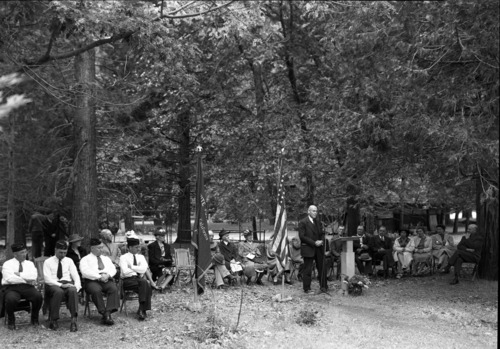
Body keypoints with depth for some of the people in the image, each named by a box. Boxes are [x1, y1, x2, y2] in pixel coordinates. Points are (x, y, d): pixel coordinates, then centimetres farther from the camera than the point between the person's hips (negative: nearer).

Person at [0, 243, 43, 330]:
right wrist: (26, 280, -10)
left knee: (38, 296, -28)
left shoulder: (29, 263, 15)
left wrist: (19, 274, -11)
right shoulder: (7, 264, 4)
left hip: (27, 287, 3)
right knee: (11, 299, -37)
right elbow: (10, 278, -13)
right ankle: (11, 321, -8)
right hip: (11, 288, -3)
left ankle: (34, 319, -2)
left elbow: (34, 276, -3)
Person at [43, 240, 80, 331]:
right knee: (58, 291, -39)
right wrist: (60, 285, -19)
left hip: (67, 284, 2)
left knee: (73, 291, -34)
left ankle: (73, 320, -41)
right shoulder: (48, 262, 8)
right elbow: (47, 279, -5)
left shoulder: (69, 261, 18)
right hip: (53, 285, -2)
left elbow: (76, 276, 10)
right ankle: (53, 320, -30)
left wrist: (76, 286, -12)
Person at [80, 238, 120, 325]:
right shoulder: (85, 259, 12)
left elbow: (113, 269, 14)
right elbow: (85, 272, -6)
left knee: (114, 288, -30)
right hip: (92, 281, -3)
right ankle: (104, 313, -32)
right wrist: (99, 277, -16)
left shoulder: (106, 258, 28)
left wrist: (108, 275, -10)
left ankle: (108, 312, -36)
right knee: (96, 290, -38)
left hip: (107, 280, 4)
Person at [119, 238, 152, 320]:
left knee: (145, 282, -31)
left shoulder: (141, 257, 17)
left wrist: (131, 267, -9)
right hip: (128, 280, -4)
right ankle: (142, 310, -26)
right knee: (144, 283, -31)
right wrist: (138, 271, -4)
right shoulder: (123, 257, 3)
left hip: (139, 279, 4)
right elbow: (125, 272, -13)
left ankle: (142, 310, -27)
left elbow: (144, 269, -3)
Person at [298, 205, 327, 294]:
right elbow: (302, 236, -12)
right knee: (307, 270, -2)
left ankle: (323, 287, 15)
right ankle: (307, 288, 5)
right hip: (308, 249, -6)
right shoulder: (303, 222, -6)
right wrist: (314, 243, -16)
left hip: (319, 249, 6)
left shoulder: (318, 223, 16)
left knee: (322, 269, 6)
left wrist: (322, 241, -4)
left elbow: (322, 234, 19)